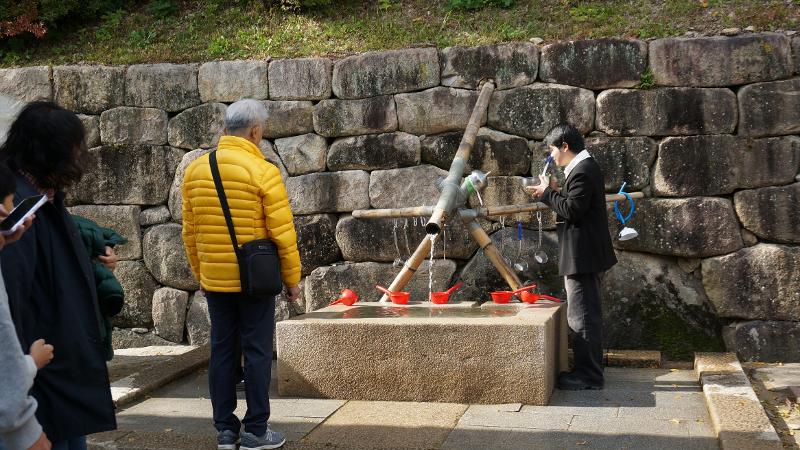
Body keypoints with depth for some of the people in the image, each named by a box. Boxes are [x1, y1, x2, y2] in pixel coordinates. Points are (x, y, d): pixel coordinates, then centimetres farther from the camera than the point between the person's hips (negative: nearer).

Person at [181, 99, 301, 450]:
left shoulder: (195, 170, 4)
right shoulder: (263, 172, -13)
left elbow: (190, 232, 9)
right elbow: (283, 233, -13)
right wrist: (292, 279, -2)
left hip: (214, 280, 5)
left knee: (222, 351, 12)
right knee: (257, 352, 4)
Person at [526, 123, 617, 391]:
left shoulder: (582, 171, -18)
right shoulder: (585, 167, 15)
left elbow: (572, 210, -23)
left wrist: (547, 193, -11)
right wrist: (553, 192, 8)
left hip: (582, 256, -11)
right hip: (586, 255, 11)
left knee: (582, 316, -5)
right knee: (586, 314, 17)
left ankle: (589, 376, 1)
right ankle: (588, 369, 26)